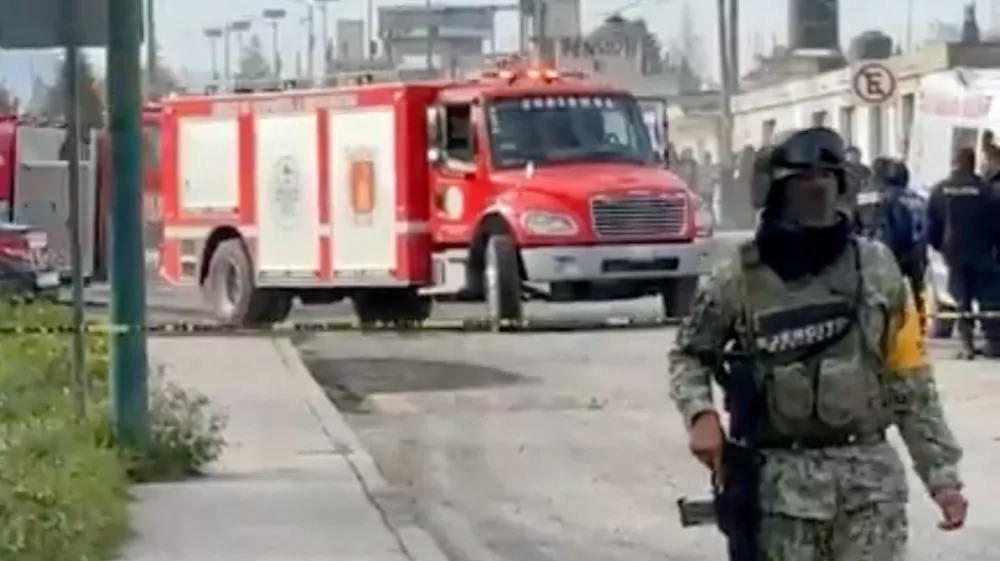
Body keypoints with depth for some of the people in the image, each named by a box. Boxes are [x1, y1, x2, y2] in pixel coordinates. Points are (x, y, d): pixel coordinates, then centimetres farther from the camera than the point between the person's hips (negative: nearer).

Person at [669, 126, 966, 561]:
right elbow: (689, 354, 11)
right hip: (784, 478, -1)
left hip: (869, 474, 1)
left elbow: (911, 382, 5)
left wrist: (942, 475, 3)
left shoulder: (876, 268, 2)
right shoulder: (742, 278, -3)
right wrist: (700, 413, -9)